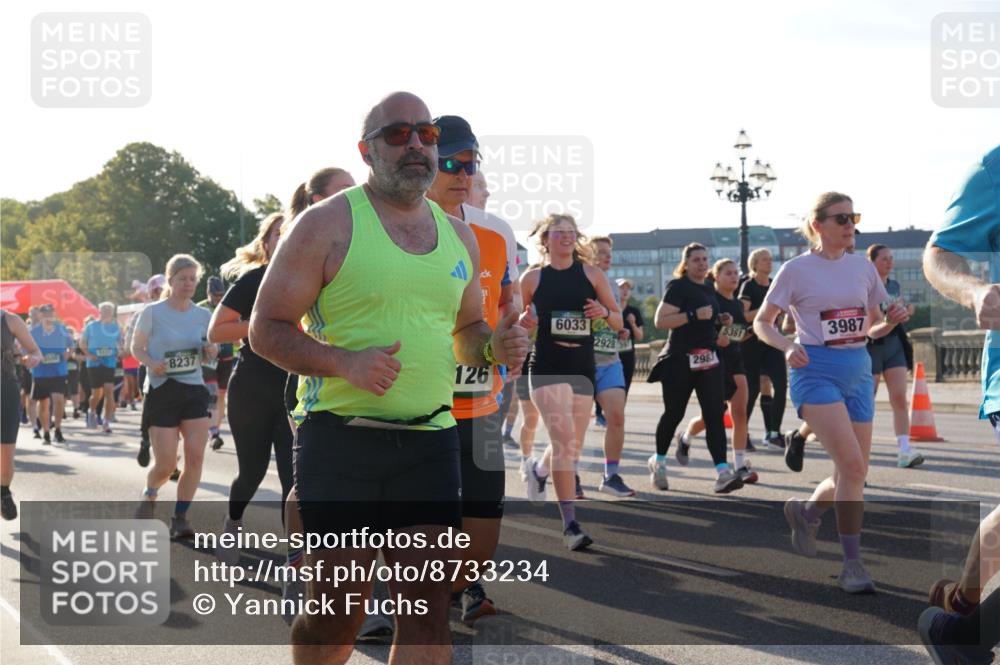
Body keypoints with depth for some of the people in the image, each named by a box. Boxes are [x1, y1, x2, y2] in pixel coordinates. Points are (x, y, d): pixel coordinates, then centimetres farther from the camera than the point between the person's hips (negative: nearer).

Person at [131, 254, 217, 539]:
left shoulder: (203, 315, 5)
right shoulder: (153, 312, -6)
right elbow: (137, 347, -1)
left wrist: (211, 351, -8)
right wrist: (151, 363, -21)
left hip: (195, 390, 3)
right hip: (162, 391, -3)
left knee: (195, 457, -10)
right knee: (166, 465, -4)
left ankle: (179, 518, 1)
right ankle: (149, 494, 32)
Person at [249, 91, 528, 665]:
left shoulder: (458, 236, 13)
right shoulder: (328, 224, -3)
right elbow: (267, 328, -4)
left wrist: (495, 346, 2)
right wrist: (345, 363, -20)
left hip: (431, 440, 4)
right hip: (342, 439, -4)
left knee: (429, 611, -2)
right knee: (339, 607, 3)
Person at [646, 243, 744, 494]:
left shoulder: (709, 289, 16)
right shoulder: (678, 287, -7)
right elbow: (660, 321, -17)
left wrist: (720, 320, 12)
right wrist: (694, 315, -23)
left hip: (708, 359, 6)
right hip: (680, 360, -6)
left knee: (715, 414, -9)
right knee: (674, 414, 7)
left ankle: (722, 472, -18)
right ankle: (658, 461, 31)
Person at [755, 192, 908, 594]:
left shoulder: (863, 267, 11)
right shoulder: (797, 270, -3)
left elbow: (874, 328, 19)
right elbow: (762, 323, 2)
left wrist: (892, 320, -4)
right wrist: (787, 347, -17)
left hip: (858, 370, 6)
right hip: (816, 370, -6)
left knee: (855, 472, 4)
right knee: (852, 464, -19)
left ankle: (805, 512, 35)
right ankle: (852, 564, -9)